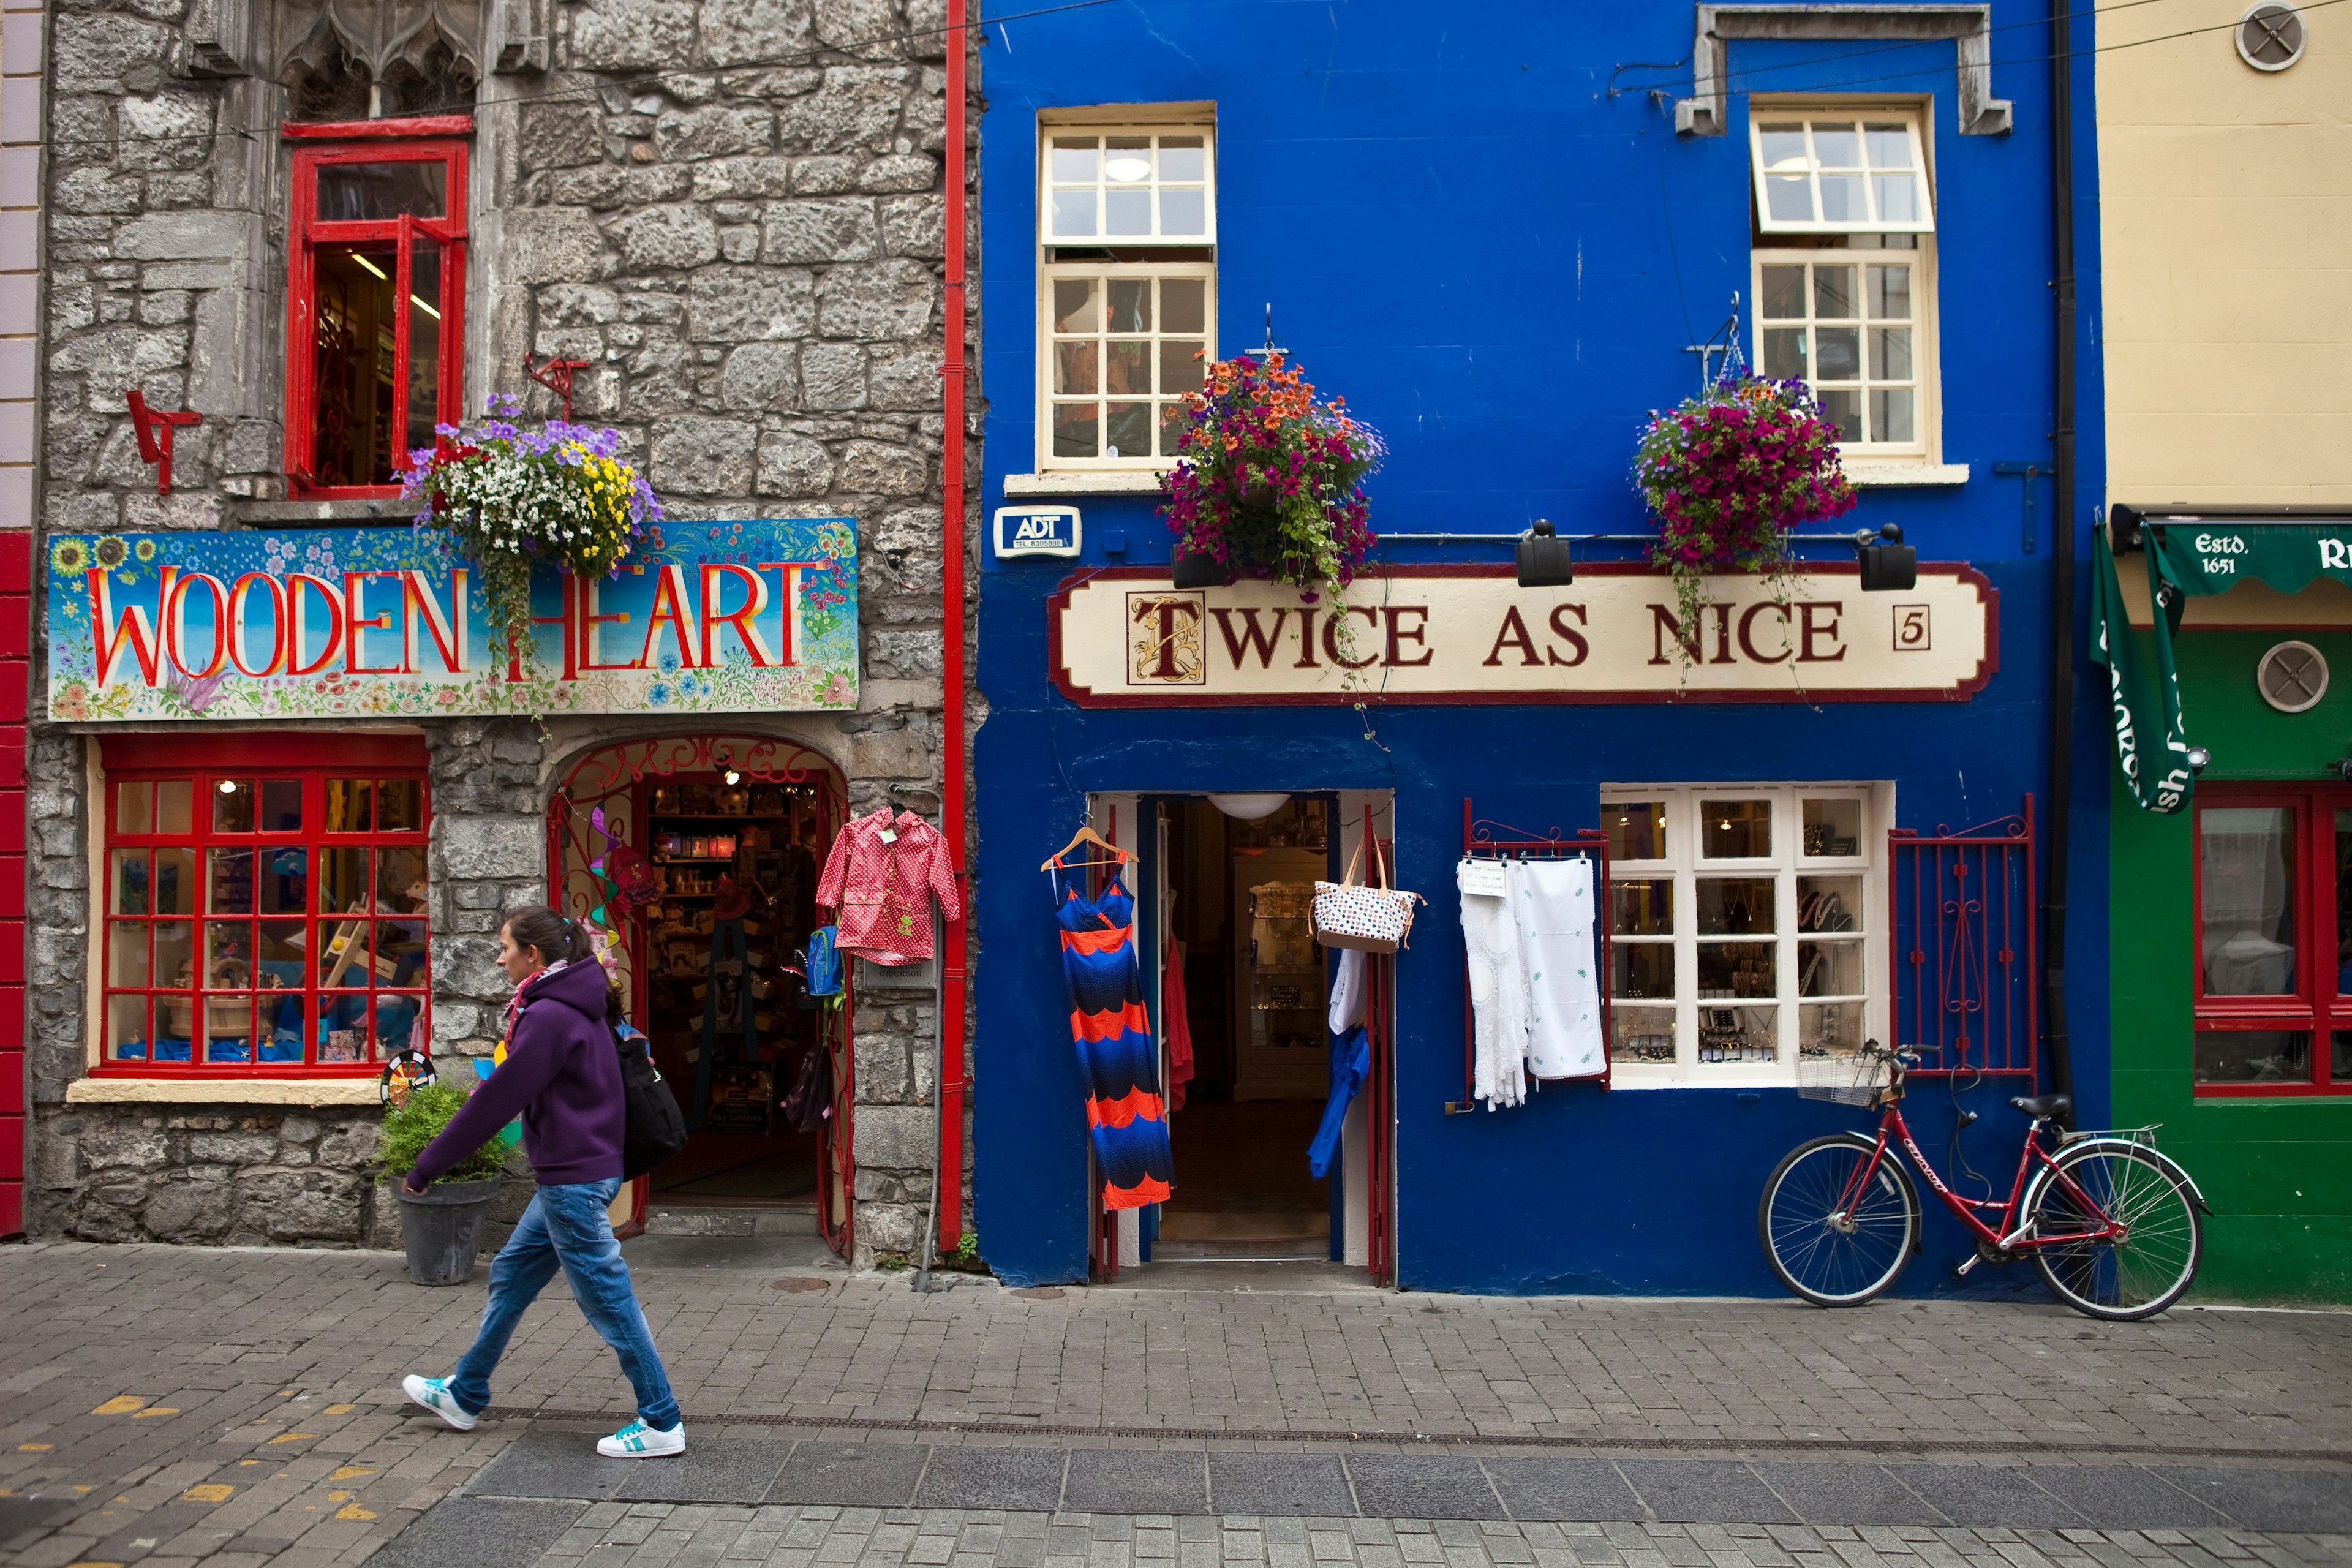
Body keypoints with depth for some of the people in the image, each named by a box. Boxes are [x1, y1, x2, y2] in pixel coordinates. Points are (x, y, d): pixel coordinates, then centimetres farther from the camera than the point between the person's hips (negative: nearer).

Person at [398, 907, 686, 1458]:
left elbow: (497, 1101, -17)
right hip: (576, 1174, 10)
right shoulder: (577, 1008, 11)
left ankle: (661, 1424, 6)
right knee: (511, 1275, 22)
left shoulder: (548, 1017, -19)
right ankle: (465, 1395, 38)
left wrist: (426, 1167, -9)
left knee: (607, 1299, -2)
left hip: (575, 1179, -10)